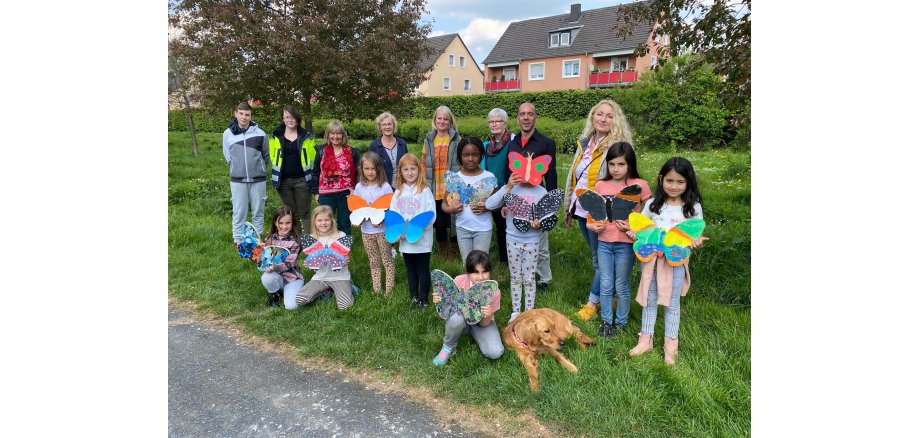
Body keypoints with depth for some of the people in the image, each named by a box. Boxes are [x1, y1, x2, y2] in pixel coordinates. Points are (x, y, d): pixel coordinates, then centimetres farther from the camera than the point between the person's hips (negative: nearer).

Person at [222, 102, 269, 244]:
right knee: (239, 212, 3)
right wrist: (238, 168, 9)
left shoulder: (259, 133, -5)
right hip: (238, 180, 0)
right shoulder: (228, 134, -2)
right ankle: (238, 241, 13)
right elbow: (228, 156, 10)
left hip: (258, 179, 0)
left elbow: (266, 155, 9)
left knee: (258, 211, 7)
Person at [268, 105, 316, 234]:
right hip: (283, 180, 2)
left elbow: (312, 157, 5)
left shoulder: (306, 136, 0)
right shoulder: (276, 136, 2)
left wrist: (308, 173, 4)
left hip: (302, 180, -1)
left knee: (304, 213, 2)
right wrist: (279, 171, 10)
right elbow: (273, 156, 11)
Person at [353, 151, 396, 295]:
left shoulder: (385, 187, -9)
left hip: (383, 230, -4)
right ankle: (376, 289, 25)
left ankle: (389, 289, 14)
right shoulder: (359, 187, 1)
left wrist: (382, 220, -24)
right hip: (366, 231, 4)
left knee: (387, 260, 5)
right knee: (374, 262, 15)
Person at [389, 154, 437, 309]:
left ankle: (423, 299, 19)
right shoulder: (398, 192, 6)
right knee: (410, 270, 17)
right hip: (404, 240, 5)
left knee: (423, 270, 7)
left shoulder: (425, 190, -8)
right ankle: (414, 297, 31)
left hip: (422, 239, -5)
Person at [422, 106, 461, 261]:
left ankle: (453, 254, 17)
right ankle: (442, 254, 26)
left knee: (453, 221, 1)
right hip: (435, 190, 3)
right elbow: (424, 164, 11)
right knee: (438, 222, 11)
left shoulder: (456, 139, 0)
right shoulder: (429, 139, 10)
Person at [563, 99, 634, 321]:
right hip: (581, 210, 7)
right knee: (596, 258, 17)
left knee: (600, 259, 7)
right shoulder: (584, 143, 9)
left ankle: (592, 303, 20)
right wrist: (568, 208, 16)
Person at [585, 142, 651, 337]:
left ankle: (621, 322, 28)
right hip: (604, 241, 3)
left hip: (626, 243, -3)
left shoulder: (639, 185, -8)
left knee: (621, 286, 10)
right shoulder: (600, 185, 1)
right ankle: (605, 321, 27)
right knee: (606, 286, 11)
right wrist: (591, 225, -7)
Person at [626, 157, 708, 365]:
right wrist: (633, 233, -15)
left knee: (672, 303, 9)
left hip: (676, 260, -2)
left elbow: (697, 235, 0)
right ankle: (645, 340, 26)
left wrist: (696, 242, -22)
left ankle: (670, 345, 23)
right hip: (651, 258, 2)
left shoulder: (693, 207, -3)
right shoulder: (652, 204, 0)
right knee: (649, 300, 12)